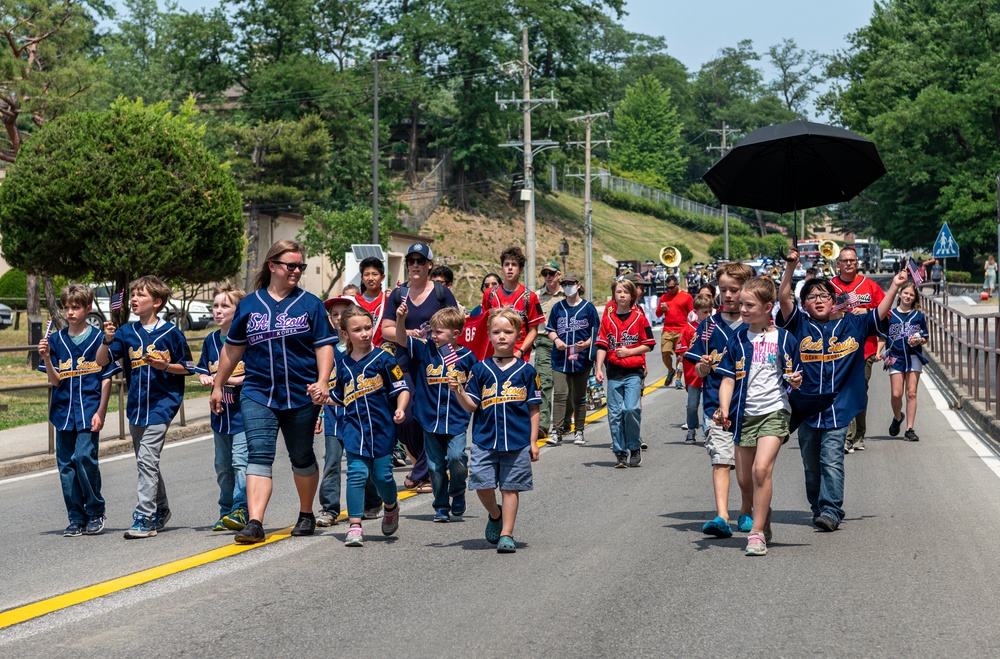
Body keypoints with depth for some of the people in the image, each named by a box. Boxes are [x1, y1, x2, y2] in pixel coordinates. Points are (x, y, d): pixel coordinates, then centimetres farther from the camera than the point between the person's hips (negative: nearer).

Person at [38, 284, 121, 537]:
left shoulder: (99, 339, -1)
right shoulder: (56, 340, 8)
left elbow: (107, 378, 0)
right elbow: (55, 380, 4)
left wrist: (100, 412, -7)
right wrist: (46, 357, -13)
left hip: (89, 410, -4)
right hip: (64, 411, 4)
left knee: (84, 457, -16)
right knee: (66, 464, 4)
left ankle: (96, 510, 3)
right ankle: (76, 519, 12)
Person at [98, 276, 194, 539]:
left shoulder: (170, 332, -4)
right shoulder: (127, 332, 7)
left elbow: (186, 367, 2)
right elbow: (102, 360, 2)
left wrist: (165, 366, -15)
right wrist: (108, 339, -15)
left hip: (161, 403, -6)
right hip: (136, 406, 6)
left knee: (147, 459, -14)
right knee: (146, 462, 15)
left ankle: (144, 518, -15)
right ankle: (160, 509, 31)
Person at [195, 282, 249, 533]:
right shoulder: (211, 340, 10)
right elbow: (202, 371, 19)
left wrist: (230, 379, -19)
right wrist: (205, 379, -3)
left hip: (244, 411, -7)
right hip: (220, 412, 7)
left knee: (241, 461, -14)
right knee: (223, 466, 11)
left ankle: (240, 510, -14)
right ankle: (226, 512, 18)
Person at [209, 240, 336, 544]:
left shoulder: (310, 304, 3)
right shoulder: (249, 305, 6)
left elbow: (324, 346, 0)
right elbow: (233, 348, 14)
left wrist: (322, 382, -15)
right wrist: (218, 386, 16)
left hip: (301, 395, 0)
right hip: (258, 394, 0)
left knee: (302, 458, 12)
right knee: (259, 455, -13)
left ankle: (306, 515, 31)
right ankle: (254, 523, -20)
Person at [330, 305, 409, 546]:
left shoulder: (383, 359, -3)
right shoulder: (343, 363, 8)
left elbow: (402, 388, -3)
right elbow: (338, 397, 21)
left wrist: (400, 409, -20)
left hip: (382, 428, -2)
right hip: (354, 428, 2)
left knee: (382, 475, 2)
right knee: (356, 474, -10)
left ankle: (392, 507, 35)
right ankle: (355, 527, -7)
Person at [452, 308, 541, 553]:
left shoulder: (526, 370, 3)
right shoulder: (480, 370, 4)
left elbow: (534, 409, 5)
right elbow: (471, 406, 2)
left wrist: (533, 442, 2)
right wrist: (459, 392, -17)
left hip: (517, 442, -1)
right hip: (485, 441, 1)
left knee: (510, 487, 3)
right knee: (482, 484, -4)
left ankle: (506, 534, 11)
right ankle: (495, 514, 26)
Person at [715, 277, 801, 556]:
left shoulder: (783, 339, -1)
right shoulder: (737, 340, 6)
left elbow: (792, 378, 6)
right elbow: (728, 378, 5)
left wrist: (795, 381, -17)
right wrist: (724, 408, -9)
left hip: (774, 411, -4)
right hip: (745, 414, 4)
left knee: (761, 469, -20)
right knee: (746, 477, 8)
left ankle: (757, 532, -14)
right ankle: (764, 515, 36)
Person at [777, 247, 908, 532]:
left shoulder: (851, 325, 8)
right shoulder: (800, 325, 4)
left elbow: (880, 314, 4)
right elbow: (783, 298, -7)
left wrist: (894, 287, -6)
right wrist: (790, 266, -17)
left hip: (838, 407, -2)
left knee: (831, 460, -11)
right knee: (811, 465, 10)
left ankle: (831, 511, -14)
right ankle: (818, 508, 24)